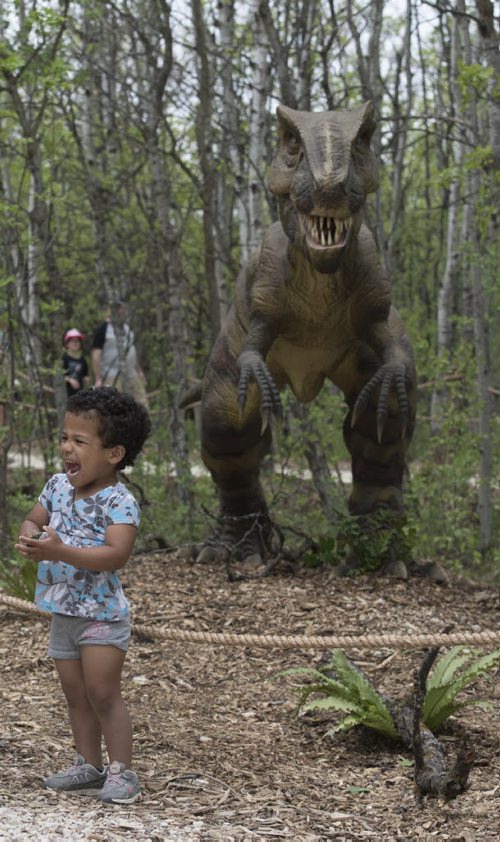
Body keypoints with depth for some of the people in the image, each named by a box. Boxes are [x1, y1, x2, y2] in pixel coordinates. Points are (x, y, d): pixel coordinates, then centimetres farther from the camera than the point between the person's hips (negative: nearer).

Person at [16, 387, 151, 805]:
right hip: (63, 613, 8)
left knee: (102, 694, -5)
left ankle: (121, 771, 5)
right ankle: (89, 765, 27)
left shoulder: (119, 502, -21)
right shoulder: (59, 486, 2)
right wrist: (29, 538, -14)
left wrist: (60, 551, -41)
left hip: (101, 615, -8)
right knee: (76, 695, 15)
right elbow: (33, 519, 12)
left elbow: (117, 554, -33)